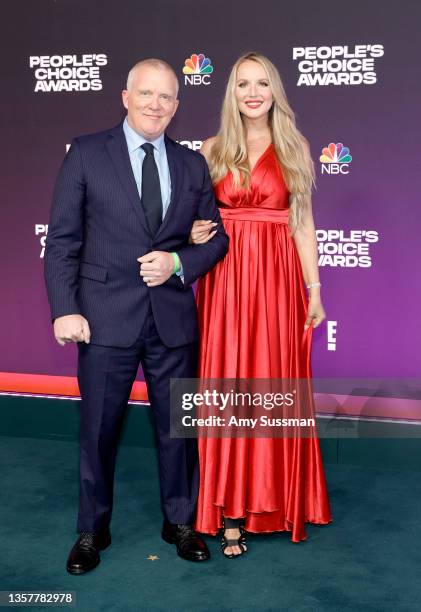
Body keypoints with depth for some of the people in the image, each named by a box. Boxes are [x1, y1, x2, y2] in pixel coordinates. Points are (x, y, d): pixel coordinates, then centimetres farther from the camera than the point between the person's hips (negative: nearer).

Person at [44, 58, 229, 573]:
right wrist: (65, 309, -11)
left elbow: (216, 237, 11)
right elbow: (62, 239, -3)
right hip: (106, 317, -2)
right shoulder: (86, 153, 0)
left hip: (173, 317, 3)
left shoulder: (192, 164, 8)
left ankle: (180, 522, 34)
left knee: (177, 426, 13)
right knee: (98, 429, 9)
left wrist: (178, 262, -9)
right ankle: (92, 531, 29)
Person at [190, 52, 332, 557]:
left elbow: (303, 224, 5)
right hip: (224, 280, 1)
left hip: (278, 280, 0)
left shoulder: (295, 148, 6)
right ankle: (231, 509, 9)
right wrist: (194, 236, -10)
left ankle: (272, 499, 20)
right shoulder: (213, 149, 8)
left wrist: (314, 292, 2)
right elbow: (198, 217, 13)